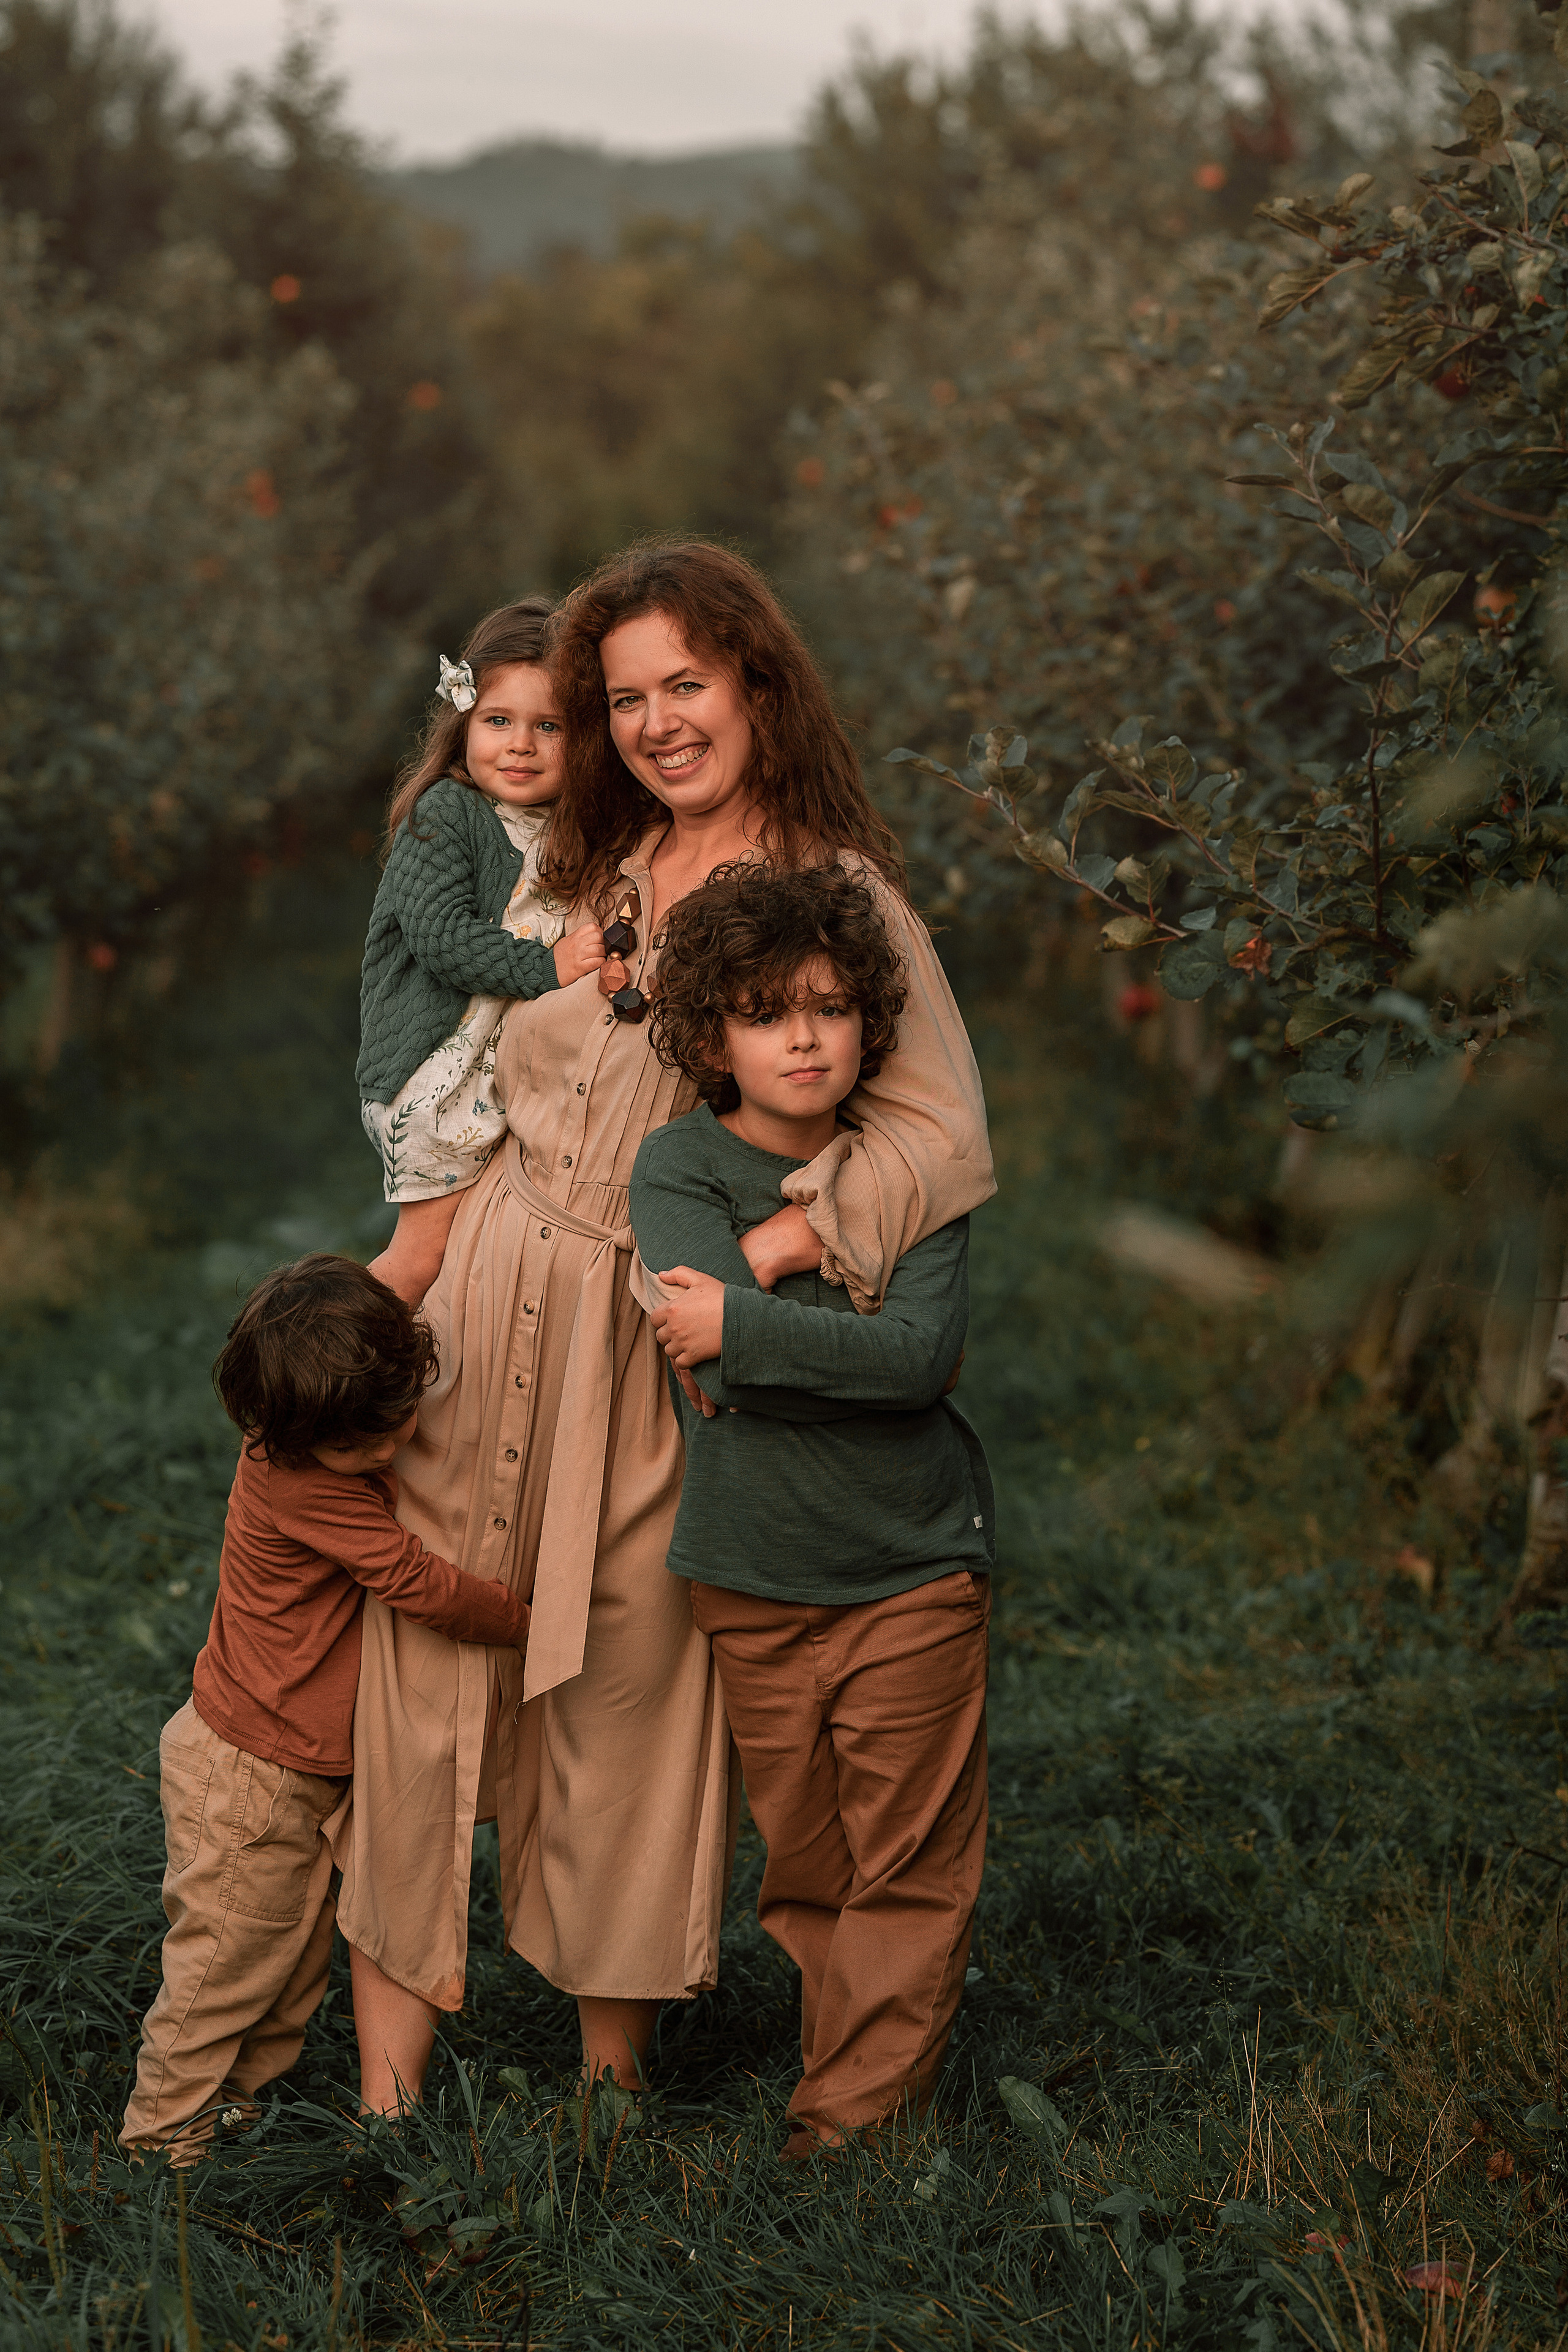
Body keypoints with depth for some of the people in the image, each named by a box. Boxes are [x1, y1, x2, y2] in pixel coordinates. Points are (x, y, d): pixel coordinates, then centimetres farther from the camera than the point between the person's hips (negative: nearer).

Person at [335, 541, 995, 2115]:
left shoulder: (841, 892, -5)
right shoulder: (584, 880, 13)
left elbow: (941, 1135, -17)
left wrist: (757, 1252, -27)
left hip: (657, 1339, -4)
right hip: (486, 1303, 4)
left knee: (625, 1693, 4)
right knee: (421, 1667, 1)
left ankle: (614, 2077, 22)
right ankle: (387, 2088, 10)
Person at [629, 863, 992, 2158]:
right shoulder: (681, 1165, -5)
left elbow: (925, 1352, -17)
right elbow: (728, 1370, -19)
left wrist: (741, 1323, -17)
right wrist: (850, 1354, -18)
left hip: (915, 1565, 0)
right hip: (755, 1576, 0)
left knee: (908, 1866, 2)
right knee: (805, 1870, 10)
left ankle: (853, 2122, 11)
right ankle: (858, 2057, 28)